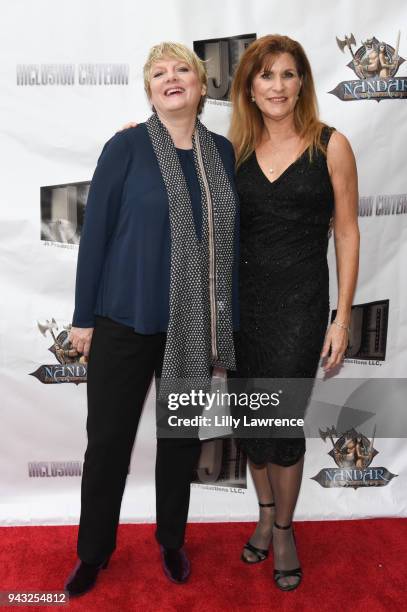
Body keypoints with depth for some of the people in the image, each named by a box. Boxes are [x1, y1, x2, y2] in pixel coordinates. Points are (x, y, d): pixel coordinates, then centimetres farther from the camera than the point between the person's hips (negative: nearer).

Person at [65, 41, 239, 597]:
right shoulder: (127, 146, -4)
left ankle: (172, 539, 39)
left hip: (196, 326, 3)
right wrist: (84, 315, -5)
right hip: (127, 319, -3)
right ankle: (94, 550, 32)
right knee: (108, 438, 8)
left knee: (183, 435, 16)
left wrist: (228, 321, 7)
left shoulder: (223, 151, 6)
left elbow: (232, 237, 8)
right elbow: (95, 231, -4)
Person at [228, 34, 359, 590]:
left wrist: (342, 319, -7)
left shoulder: (331, 146, -3)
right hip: (241, 299, 4)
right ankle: (266, 512, 37)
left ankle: (283, 529, 28)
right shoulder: (234, 151, 6)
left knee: (283, 421, 1)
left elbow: (346, 234, -3)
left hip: (299, 302, -3)